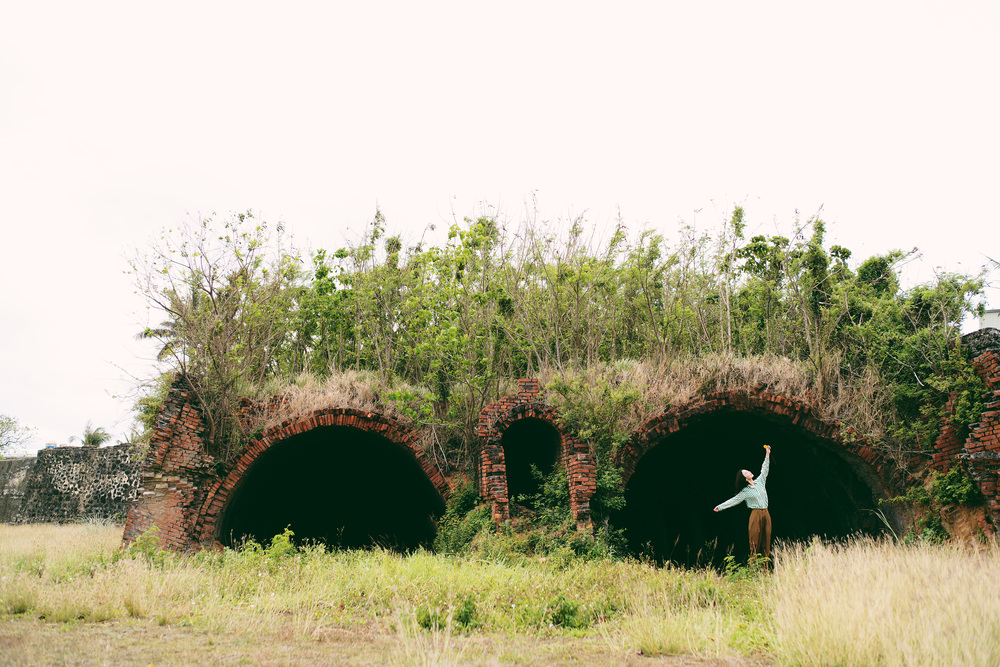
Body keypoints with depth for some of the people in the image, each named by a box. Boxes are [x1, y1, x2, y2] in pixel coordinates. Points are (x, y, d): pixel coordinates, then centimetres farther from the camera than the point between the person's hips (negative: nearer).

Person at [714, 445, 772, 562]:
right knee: (755, 541, -5)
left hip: (766, 514, 5)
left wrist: (767, 454, 14)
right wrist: (720, 506, -12)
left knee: (766, 540, 5)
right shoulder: (745, 492, -3)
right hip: (756, 515, -5)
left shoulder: (760, 482, 11)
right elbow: (734, 500, -4)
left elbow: (764, 470, 16)